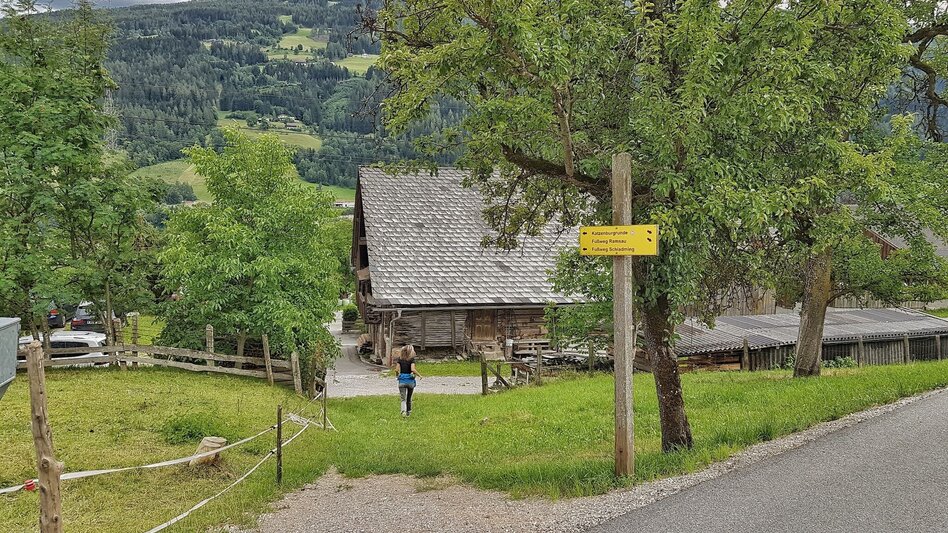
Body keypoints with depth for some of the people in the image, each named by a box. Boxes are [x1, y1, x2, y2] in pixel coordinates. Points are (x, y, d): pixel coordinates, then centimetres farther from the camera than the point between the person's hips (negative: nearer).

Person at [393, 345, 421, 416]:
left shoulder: (400, 359, 1)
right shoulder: (412, 359, -7)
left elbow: (397, 370, -4)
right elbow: (413, 369, -19)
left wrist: (397, 375, 17)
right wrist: (419, 375, -4)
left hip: (402, 380, 1)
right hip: (410, 380, -1)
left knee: (403, 398, -2)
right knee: (409, 398, 17)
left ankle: (403, 411, -26)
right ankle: (408, 412, 27)